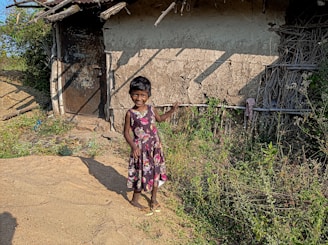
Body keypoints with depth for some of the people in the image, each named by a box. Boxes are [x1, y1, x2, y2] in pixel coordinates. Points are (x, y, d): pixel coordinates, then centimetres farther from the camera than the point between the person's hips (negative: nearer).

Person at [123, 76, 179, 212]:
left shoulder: (151, 109, -2)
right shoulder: (130, 113, -13)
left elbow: (160, 119, 19)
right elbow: (126, 132, -10)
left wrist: (172, 111, 8)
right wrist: (133, 146, -24)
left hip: (155, 147, 4)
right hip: (140, 148, -4)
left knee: (156, 172, 14)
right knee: (142, 173, 5)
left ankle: (154, 199, 34)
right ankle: (135, 200, 27)